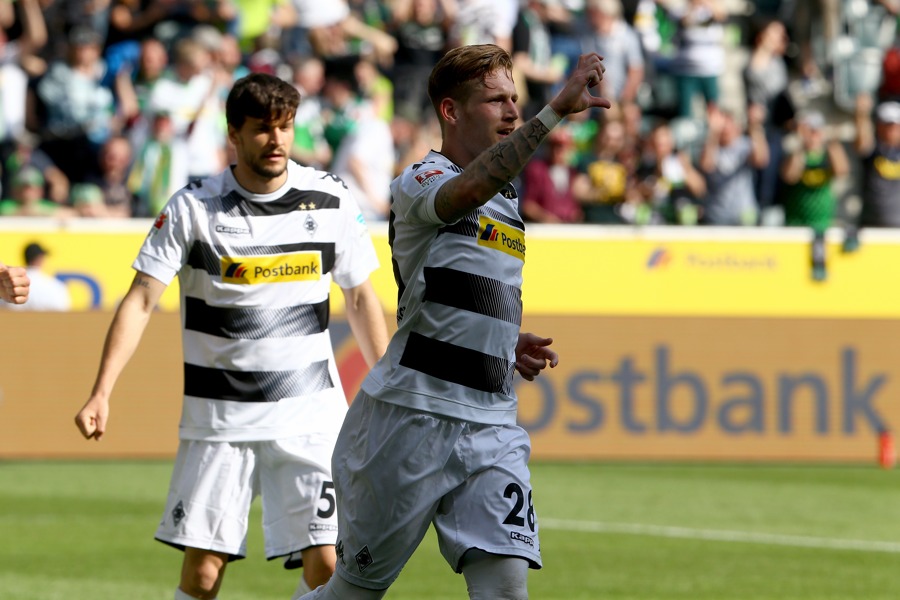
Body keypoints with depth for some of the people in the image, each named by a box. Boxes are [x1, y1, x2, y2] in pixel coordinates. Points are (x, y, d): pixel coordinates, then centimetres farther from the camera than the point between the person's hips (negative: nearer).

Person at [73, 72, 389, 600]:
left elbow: (361, 298, 12)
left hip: (310, 411, 1)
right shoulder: (194, 207, -6)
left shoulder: (331, 200, 0)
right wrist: (102, 392, -17)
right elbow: (141, 301, -8)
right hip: (219, 414, -1)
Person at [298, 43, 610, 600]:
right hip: (413, 414, -6)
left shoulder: (508, 203, 18)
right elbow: (471, 188, -32)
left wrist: (507, 344, 11)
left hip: (492, 425, 6)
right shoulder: (420, 182, -6)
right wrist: (556, 111, -40)